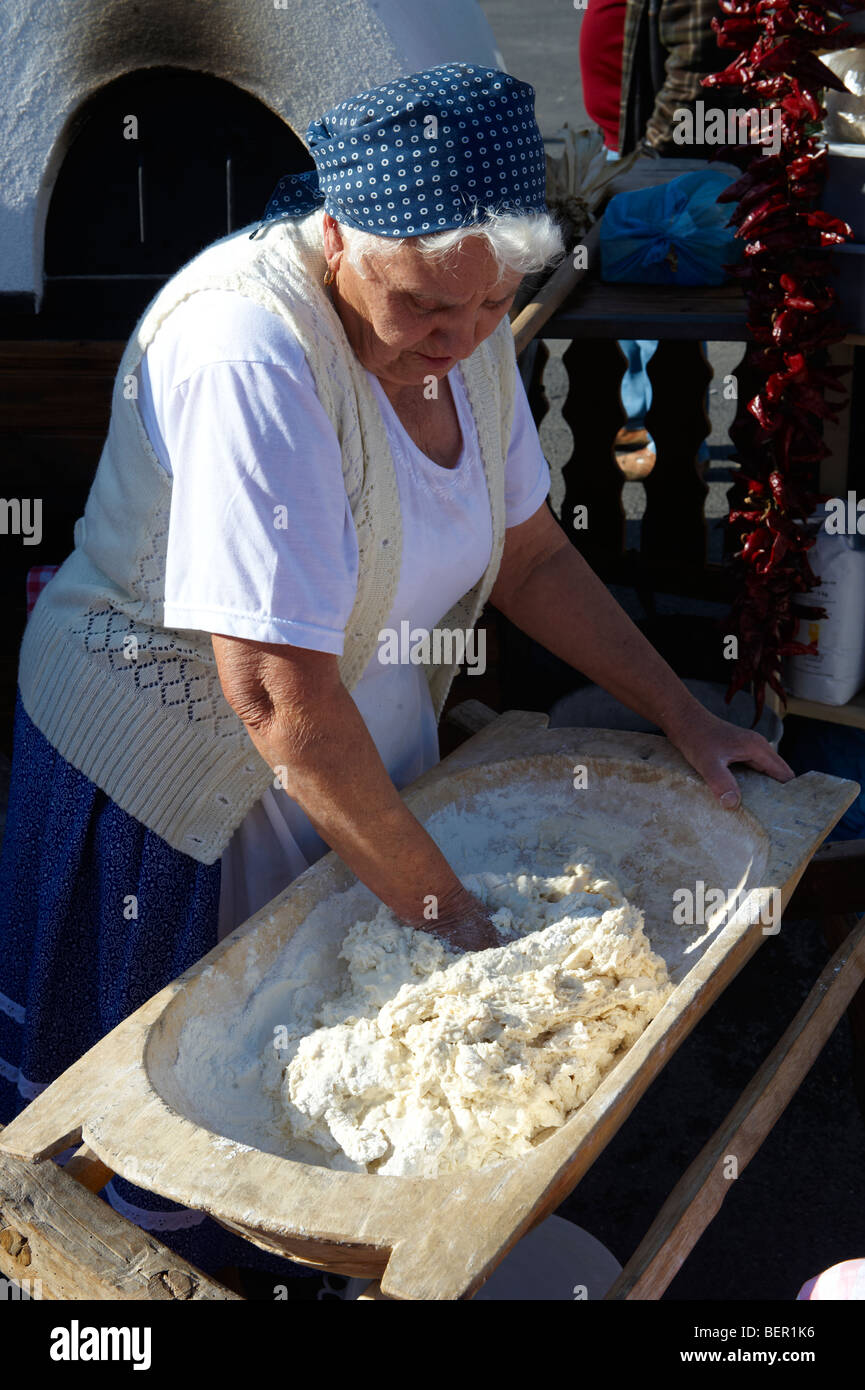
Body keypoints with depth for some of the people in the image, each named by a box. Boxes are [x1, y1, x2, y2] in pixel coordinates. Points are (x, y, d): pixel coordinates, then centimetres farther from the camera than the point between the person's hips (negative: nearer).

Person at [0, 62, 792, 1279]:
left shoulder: (461, 327, -5)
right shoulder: (252, 349, -31)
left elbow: (530, 552, 6)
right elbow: (277, 691, -33)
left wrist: (685, 718, 3)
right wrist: (446, 908, -25)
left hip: (353, 759, 7)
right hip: (181, 779, -7)